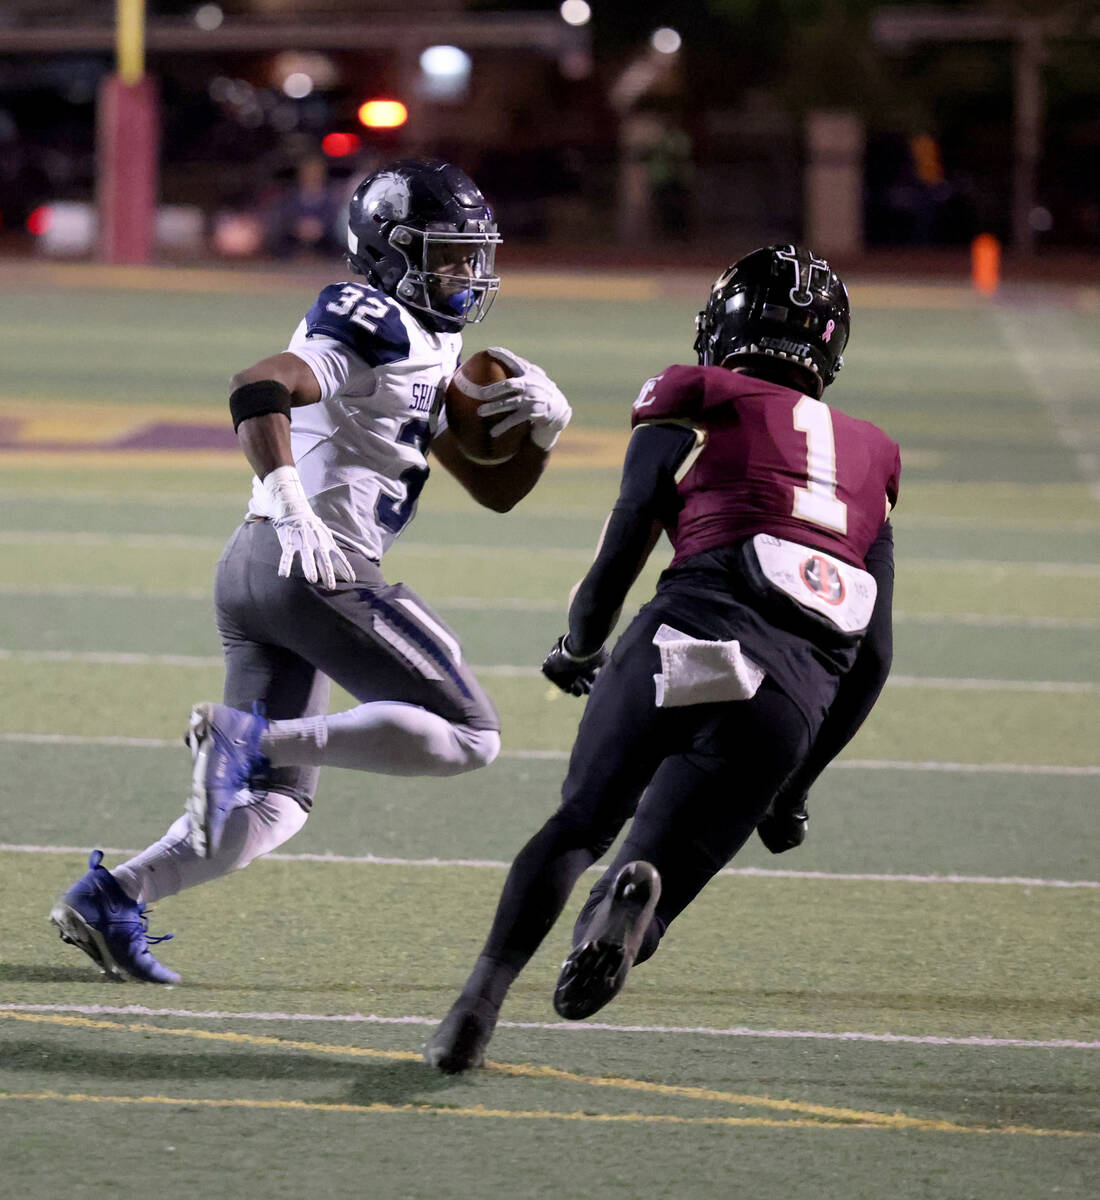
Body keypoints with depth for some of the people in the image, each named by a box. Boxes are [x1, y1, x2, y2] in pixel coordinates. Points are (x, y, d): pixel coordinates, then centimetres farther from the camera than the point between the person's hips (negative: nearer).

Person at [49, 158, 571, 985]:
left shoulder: (424, 351, 24)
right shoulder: (374, 327, -7)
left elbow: (494, 487, 27)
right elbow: (259, 389, -24)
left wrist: (542, 426, 8)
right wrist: (291, 506, -32)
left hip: (253, 573, 10)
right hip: (314, 568, -10)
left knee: (276, 804, 12)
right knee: (467, 735, -6)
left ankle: (113, 897, -2)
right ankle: (251, 738, -17)